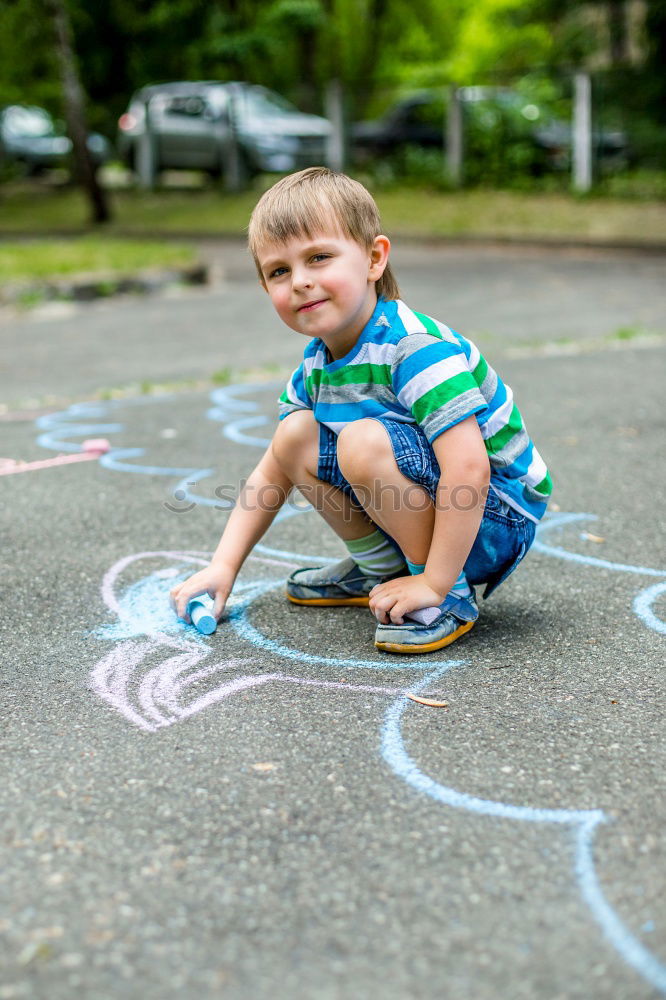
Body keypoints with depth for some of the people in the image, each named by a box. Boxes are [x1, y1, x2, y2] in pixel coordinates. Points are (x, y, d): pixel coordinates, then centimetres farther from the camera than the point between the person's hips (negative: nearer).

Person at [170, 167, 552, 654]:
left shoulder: (417, 348, -27)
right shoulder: (316, 365, 0)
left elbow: (468, 471, -35)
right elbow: (270, 477, 9)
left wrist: (434, 584, -31)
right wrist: (224, 566, 1)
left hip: (497, 519, -8)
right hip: (422, 501, 8)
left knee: (364, 440, -31)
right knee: (295, 436, 0)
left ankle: (452, 595, -15)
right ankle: (381, 569, 13)